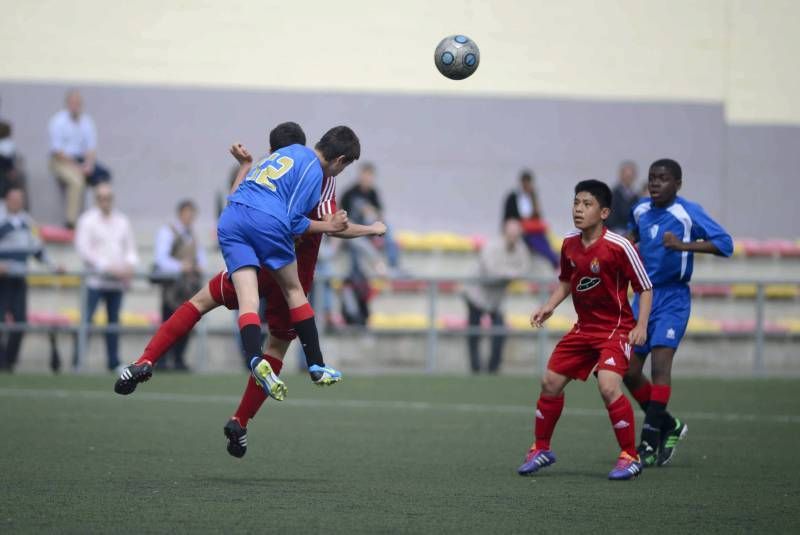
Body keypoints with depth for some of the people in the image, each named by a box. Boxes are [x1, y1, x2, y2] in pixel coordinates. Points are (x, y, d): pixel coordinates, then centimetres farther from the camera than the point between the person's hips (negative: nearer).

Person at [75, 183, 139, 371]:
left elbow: (130, 248, 17)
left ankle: (114, 362, 13)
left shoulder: (122, 221, 14)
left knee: (114, 321, 8)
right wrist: (109, 267, -15)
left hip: (118, 280, 5)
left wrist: (130, 266, -4)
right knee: (86, 320, -11)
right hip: (95, 279, -5)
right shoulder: (87, 220, -1)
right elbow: (84, 250, -8)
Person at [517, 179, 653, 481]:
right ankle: (541, 450, 28)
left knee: (608, 385, -25)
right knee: (550, 382, 8)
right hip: (584, 328, 7)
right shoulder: (570, 244, -1)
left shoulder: (619, 247, -19)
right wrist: (549, 307, 3)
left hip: (616, 328, -7)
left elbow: (645, 288, -12)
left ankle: (630, 457, -12)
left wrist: (641, 326, -22)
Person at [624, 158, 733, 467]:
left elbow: (725, 243, -20)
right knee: (630, 370, 3)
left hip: (673, 298, -6)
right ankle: (667, 426, 24)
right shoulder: (641, 210, 6)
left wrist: (683, 245, -30)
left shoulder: (688, 212, -12)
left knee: (660, 362, -20)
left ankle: (649, 443, -19)